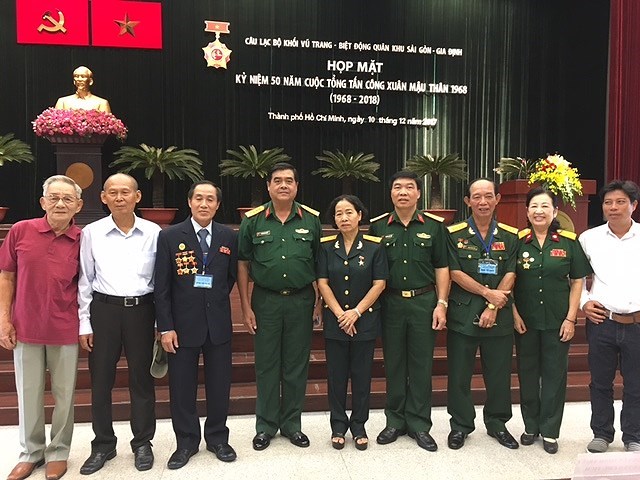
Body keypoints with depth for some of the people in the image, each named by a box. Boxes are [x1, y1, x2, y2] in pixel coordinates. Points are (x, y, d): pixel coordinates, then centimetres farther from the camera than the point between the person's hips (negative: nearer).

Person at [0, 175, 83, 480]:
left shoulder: (82, 241, -5)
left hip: (66, 330, 0)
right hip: (26, 328, 1)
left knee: (64, 394, 11)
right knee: (28, 393, 14)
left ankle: (58, 452, 30)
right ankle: (30, 452, 33)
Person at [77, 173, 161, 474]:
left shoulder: (153, 233, -1)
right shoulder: (91, 233, 0)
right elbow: (85, 280, 4)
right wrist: (85, 323, 2)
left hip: (141, 310, 0)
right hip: (103, 309, 1)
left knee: (141, 379, 10)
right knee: (101, 380, 9)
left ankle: (143, 443, 27)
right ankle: (103, 444, 28)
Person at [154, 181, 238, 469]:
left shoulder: (229, 237, 2)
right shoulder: (170, 237, -5)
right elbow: (161, 286, -5)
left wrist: (217, 297, 5)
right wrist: (165, 327, -9)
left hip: (218, 323, 2)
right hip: (183, 323, -2)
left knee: (220, 384, 12)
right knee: (182, 386, 9)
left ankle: (218, 439, 30)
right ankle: (186, 442, 28)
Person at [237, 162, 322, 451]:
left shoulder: (311, 220, 1)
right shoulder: (253, 220, -1)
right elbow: (243, 264, 2)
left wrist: (320, 302, 0)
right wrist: (246, 307, -2)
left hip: (301, 301, 1)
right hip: (265, 301, 0)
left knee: (297, 366, 10)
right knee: (266, 365, 9)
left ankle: (292, 424, 26)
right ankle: (266, 426, 25)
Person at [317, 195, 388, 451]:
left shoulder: (374, 246, -3)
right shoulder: (326, 246, 1)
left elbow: (379, 284, -5)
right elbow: (322, 283, -2)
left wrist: (356, 312, -11)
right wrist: (340, 314, -10)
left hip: (365, 320, -1)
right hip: (334, 321, 1)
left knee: (361, 374, 8)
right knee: (336, 374, 8)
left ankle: (359, 425, 24)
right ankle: (338, 425, 24)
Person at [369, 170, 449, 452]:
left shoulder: (434, 226, 3)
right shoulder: (377, 227, 4)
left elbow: (442, 269, 4)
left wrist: (441, 304, -3)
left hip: (424, 302, 0)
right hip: (390, 302, 1)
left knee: (421, 364, 6)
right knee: (393, 364, 9)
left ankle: (419, 424, 19)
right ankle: (395, 421, 23)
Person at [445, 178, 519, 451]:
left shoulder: (510, 236, 6)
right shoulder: (455, 234, 0)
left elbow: (510, 276, -1)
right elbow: (455, 273, -6)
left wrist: (493, 307, -11)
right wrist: (488, 293, -12)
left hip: (499, 316, 2)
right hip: (462, 314, -1)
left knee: (499, 373, 10)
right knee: (459, 374, 5)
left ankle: (497, 423, 30)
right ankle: (460, 425, 22)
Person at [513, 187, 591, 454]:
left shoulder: (569, 242, -1)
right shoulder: (517, 242, -2)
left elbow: (577, 282, 1)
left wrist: (570, 319, -4)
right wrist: (514, 314, -5)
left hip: (557, 321, 0)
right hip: (525, 321, 1)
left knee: (555, 374, 7)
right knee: (527, 373, 11)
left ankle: (550, 431, 22)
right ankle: (531, 425, 27)